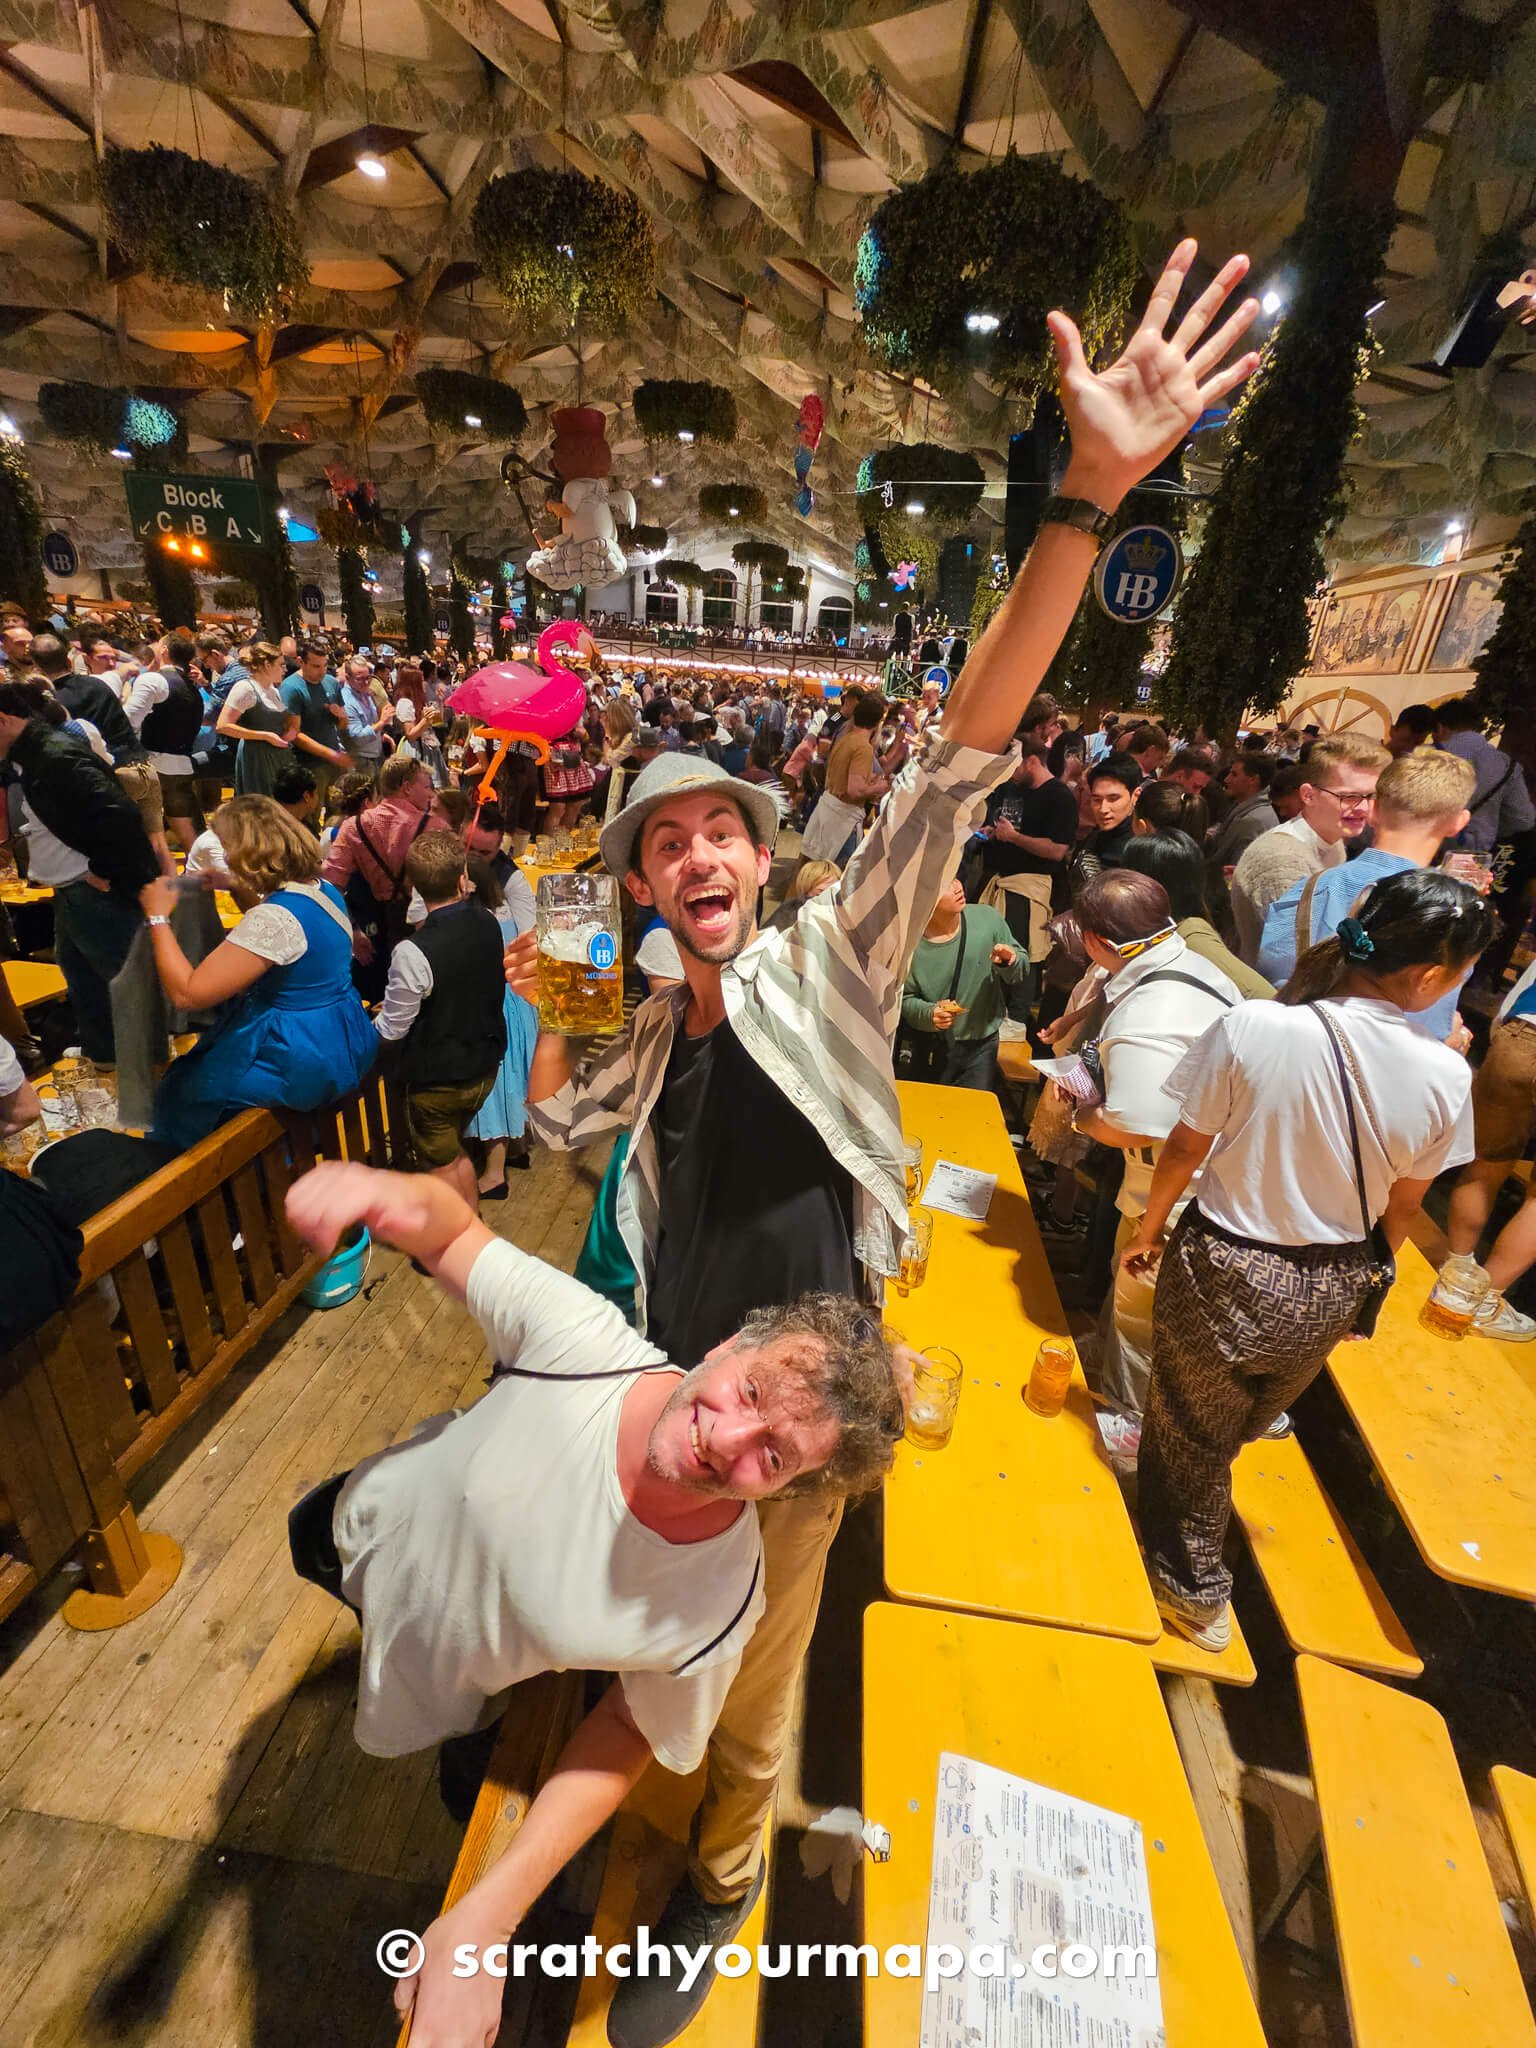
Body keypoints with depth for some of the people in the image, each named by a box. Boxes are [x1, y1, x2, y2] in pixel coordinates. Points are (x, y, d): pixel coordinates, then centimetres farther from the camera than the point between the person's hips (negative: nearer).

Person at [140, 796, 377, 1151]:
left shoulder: (273, 918, -27)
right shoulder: (322, 889, 1)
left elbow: (186, 994, -23)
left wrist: (158, 917, -14)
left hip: (306, 1065, -9)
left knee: (180, 1092, 15)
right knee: (194, 1066, 32)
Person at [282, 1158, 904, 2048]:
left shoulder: (716, 1609, -37)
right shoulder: (586, 1343, -41)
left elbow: (627, 1734, -17)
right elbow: (453, 1228, -29)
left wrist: (487, 1919, -25)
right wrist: (391, 1191, -51)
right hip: (360, 1529, 2)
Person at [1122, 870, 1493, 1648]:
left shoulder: (1251, 1028, -24)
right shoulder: (1444, 1075, -16)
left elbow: (1186, 1148, -12)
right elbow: (1400, 1210, -2)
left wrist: (1150, 1228, 6)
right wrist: (1364, 1281, 17)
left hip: (1222, 1268, -3)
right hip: (1328, 1293, 4)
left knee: (1192, 1432, 21)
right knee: (1231, 1431, 29)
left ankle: (1192, 1586, 44)